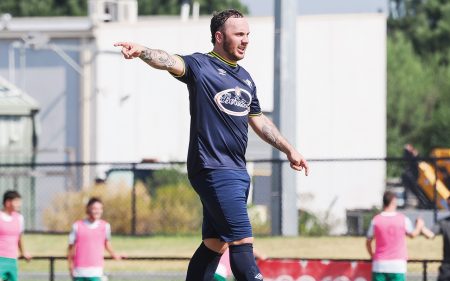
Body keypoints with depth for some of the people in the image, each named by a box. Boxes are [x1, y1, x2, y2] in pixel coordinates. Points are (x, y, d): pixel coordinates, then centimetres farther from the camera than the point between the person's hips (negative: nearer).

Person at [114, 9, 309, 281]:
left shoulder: (245, 78, 18)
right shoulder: (201, 66, -6)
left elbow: (258, 120, 29)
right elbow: (171, 61, -26)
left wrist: (289, 149, 32)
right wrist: (142, 51, -47)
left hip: (237, 172, 8)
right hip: (213, 170, -8)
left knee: (215, 243, 10)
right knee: (242, 241, -13)